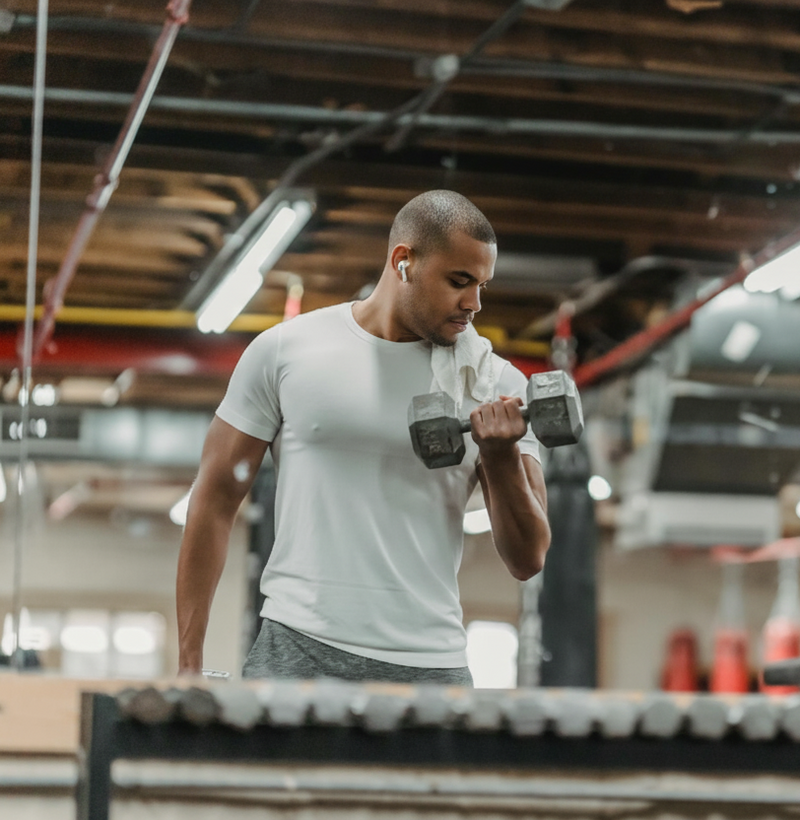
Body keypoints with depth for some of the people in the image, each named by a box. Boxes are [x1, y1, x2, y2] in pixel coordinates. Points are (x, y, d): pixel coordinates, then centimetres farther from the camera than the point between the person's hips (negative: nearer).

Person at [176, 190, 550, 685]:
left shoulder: (496, 385, 6)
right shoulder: (286, 351, 4)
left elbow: (528, 560, 5)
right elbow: (216, 501, 7)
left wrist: (502, 457, -13)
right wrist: (190, 662, 3)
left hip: (431, 665, 1)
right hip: (299, 653, -1)